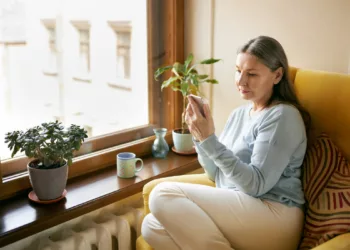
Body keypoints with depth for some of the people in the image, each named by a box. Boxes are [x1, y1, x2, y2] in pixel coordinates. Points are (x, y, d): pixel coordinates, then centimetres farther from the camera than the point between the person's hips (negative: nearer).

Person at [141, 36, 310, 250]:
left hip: (273, 217, -8)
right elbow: (218, 175, 14)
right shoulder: (239, 113, 14)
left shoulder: (282, 116, -10)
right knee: (152, 226, -10)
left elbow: (256, 184, -18)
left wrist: (210, 140, -22)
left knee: (164, 195, -19)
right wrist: (200, 137, -3)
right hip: (234, 208, 8)